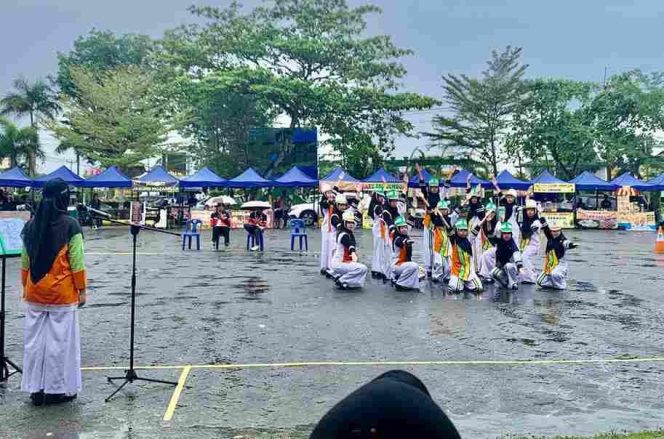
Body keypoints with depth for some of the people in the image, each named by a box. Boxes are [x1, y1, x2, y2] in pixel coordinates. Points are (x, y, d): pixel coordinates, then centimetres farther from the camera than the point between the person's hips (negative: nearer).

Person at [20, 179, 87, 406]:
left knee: (35, 341, 11)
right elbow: (76, 262, -10)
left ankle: (36, 388, 19)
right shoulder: (70, 225, -10)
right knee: (60, 341, 4)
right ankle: (58, 389, 12)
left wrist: (25, 287, 18)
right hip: (62, 293, -5)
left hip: (34, 293, 5)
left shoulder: (31, 224, 4)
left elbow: (25, 262, 9)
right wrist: (82, 290, -2)